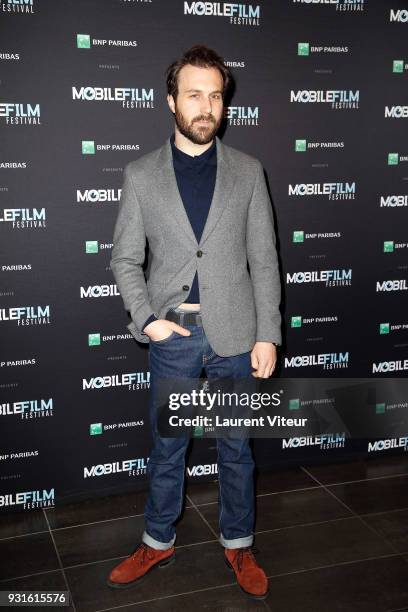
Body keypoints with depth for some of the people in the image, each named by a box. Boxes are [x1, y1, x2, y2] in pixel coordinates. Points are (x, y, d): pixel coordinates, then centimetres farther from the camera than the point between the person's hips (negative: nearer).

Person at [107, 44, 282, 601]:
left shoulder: (248, 172, 1)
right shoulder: (140, 175, 0)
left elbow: (264, 260, 0)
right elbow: (125, 258, 2)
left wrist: (267, 336, -5)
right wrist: (146, 319, -11)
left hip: (235, 335, 0)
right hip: (172, 336, 0)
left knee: (236, 448, 13)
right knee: (166, 447, 14)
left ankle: (238, 544, 34)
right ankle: (158, 542, 35)